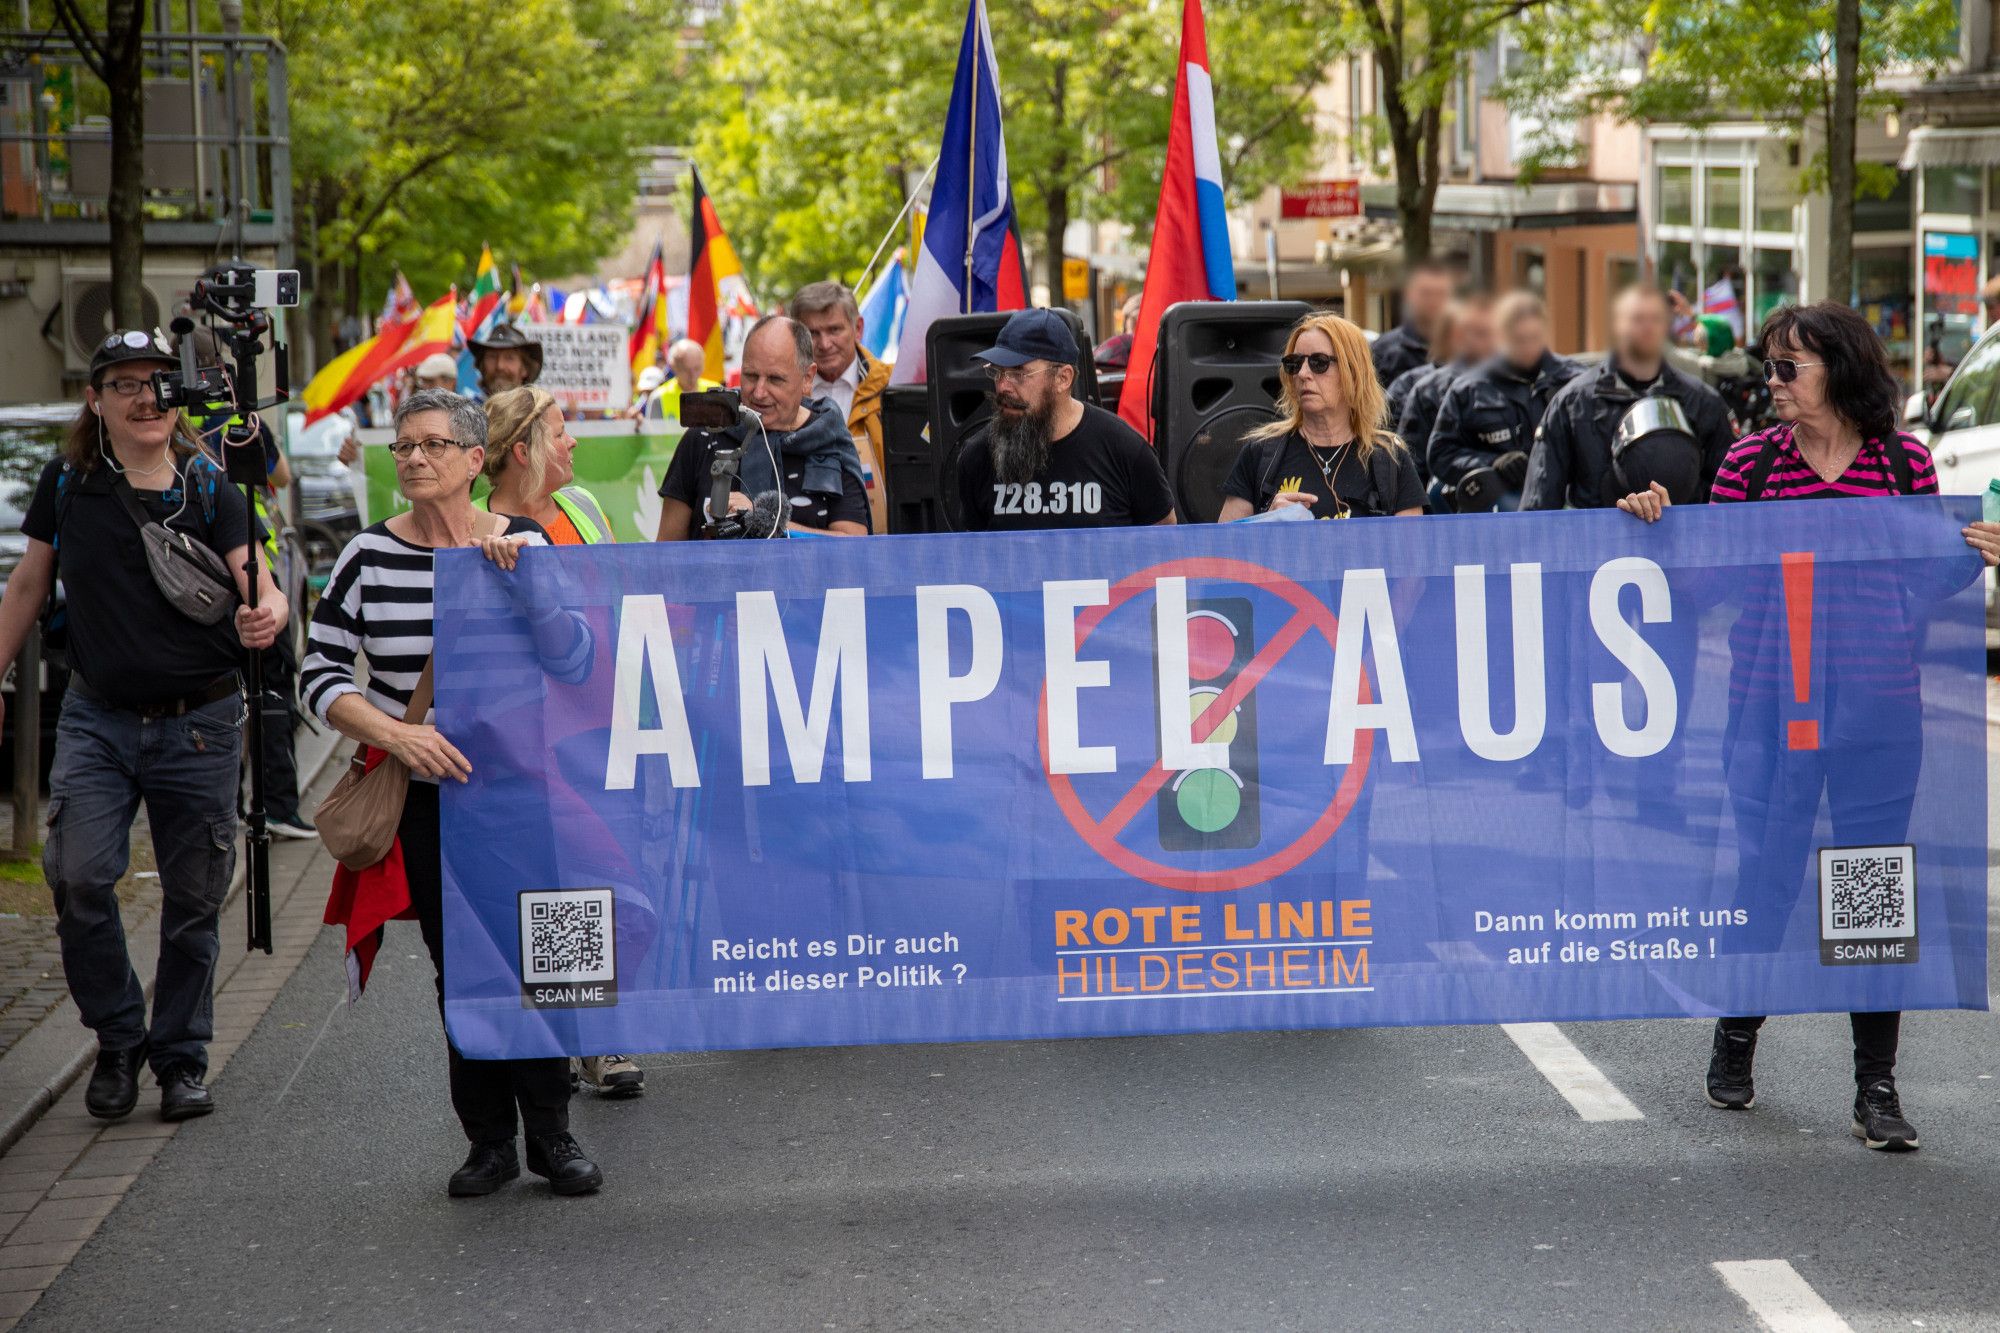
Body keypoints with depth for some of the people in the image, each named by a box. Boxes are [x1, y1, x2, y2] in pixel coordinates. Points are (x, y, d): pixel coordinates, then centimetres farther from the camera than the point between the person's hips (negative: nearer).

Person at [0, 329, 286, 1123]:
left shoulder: (210, 489, -4)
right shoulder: (67, 484, 0)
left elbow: (259, 587, -13)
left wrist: (265, 618, -36)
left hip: (199, 723, 0)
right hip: (97, 719, 0)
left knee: (193, 899, 7)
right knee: (78, 876, -17)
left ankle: (182, 1057, 24)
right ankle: (117, 1040, 4)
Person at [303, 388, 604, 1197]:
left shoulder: (523, 545, 0)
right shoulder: (370, 556, -1)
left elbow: (576, 659, -7)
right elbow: (320, 675, -3)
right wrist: (397, 734, -18)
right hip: (425, 796, 0)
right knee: (459, 967, 4)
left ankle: (551, 1133, 11)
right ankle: (491, 1139, 16)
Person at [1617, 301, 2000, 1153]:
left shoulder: (1906, 462, 3)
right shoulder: (1751, 461, 2)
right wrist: (1660, 529, -11)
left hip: (1877, 703, 0)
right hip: (1771, 700, 0)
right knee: (1765, 867, 5)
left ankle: (1876, 1088, 11)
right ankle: (1735, 1041, 29)